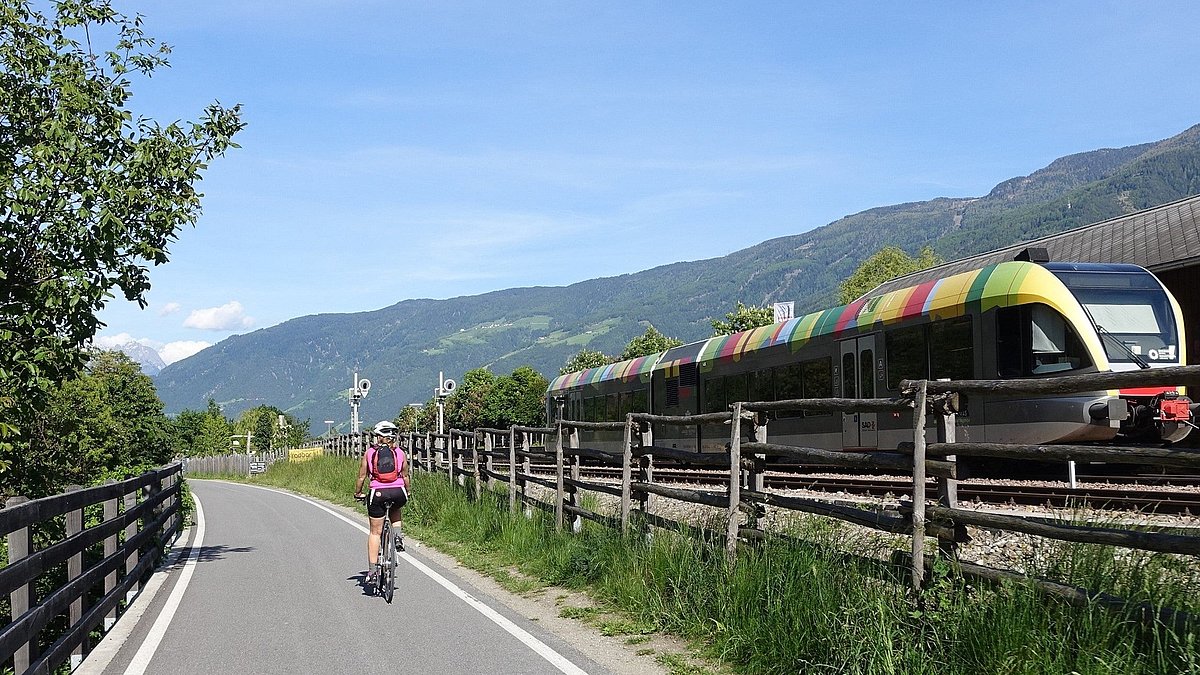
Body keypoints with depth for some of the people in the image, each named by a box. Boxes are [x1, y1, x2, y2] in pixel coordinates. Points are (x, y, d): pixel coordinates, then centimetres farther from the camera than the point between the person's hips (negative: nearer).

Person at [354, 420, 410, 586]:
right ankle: (397, 537, 14)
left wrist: (358, 494, 25)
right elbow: (405, 477, 12)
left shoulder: (369, 453, 8)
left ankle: (372, 571, 7)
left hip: (378, 493, -1)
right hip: (398, 492, 1)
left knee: (375, 532, 10)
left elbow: (361, 477, 11)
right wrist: (408, 492, 28)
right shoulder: (400, 453, 10)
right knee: (395, 511, 37)